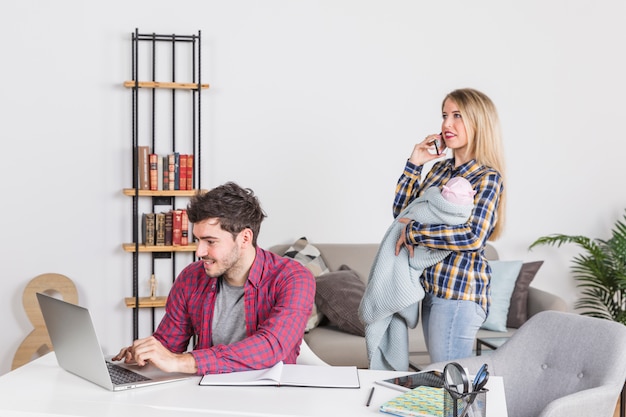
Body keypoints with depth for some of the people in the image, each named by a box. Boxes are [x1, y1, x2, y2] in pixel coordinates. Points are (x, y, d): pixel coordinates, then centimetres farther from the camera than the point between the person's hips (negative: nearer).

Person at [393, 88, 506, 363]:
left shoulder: (487, 178, -11)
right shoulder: (440, 168, 9)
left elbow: (473, 237, -24)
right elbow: (402, 211, 11)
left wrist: (412, 231, -18)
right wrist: (413, 164, 2)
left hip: (459, 292, -7)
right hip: (431, 287, 7)